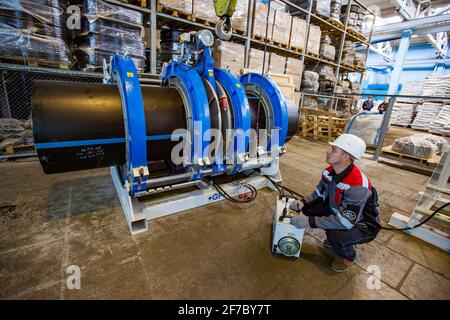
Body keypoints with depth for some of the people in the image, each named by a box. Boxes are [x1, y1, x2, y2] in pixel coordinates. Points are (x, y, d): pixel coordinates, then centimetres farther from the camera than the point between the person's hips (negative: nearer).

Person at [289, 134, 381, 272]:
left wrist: (310, 221, -37)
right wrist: (303, 202, -17)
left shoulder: (357, 186, -37)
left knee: (335, 236, -34)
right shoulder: (330, 171, -13)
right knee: (308, 209, -9)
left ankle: (348, 257, 5)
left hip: (362, 225, -7)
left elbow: (345, 222, -36)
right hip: (338, 211, 7)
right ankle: (333, 237, 17)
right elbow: (319, 193, 2)